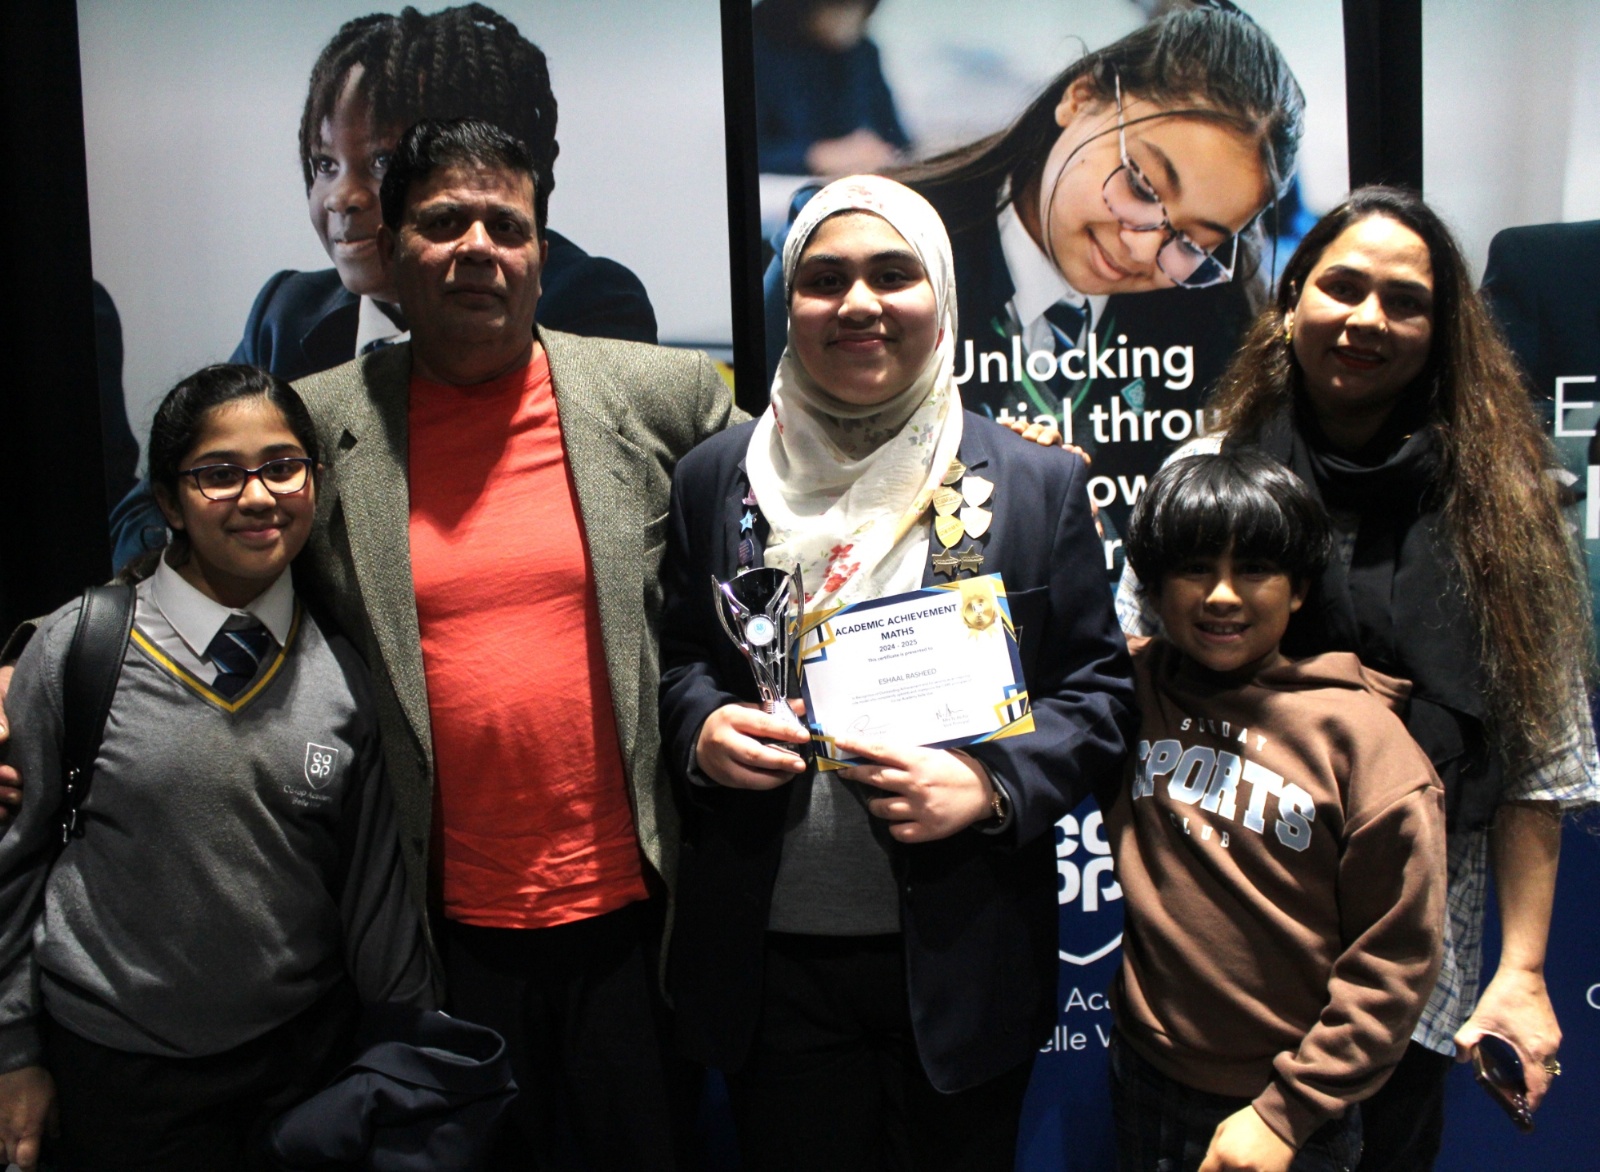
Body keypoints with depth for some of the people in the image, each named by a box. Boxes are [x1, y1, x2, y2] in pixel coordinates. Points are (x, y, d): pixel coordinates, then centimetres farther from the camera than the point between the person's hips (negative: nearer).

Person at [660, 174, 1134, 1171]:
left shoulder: (1039, 485, -1)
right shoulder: (716, 479, 3)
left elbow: (1100, 693, 1)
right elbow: (676, 658, 12)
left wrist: (991, 786, -17)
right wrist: (702, 729, -11)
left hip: (964, 962, 0)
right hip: (772, 957, 1)